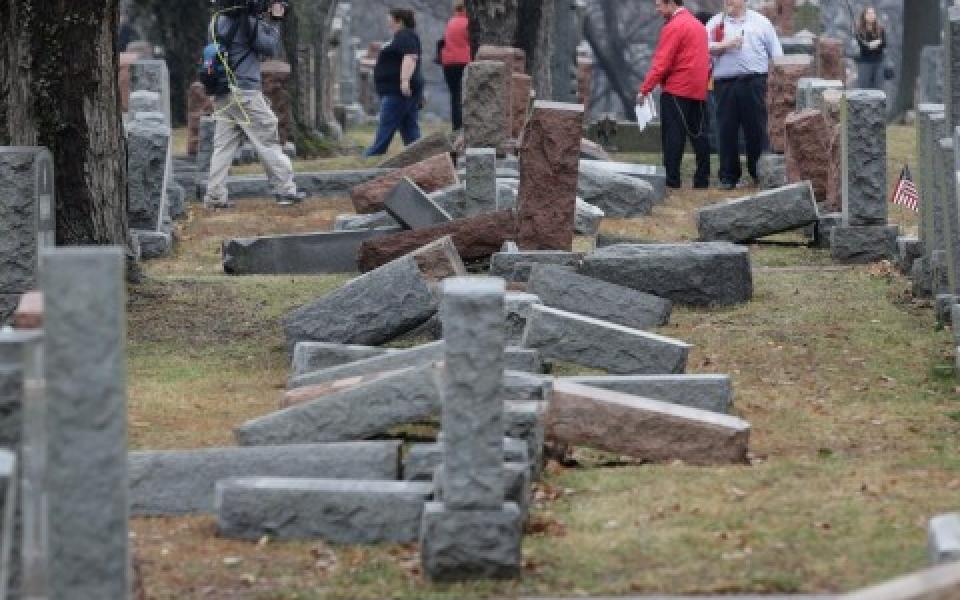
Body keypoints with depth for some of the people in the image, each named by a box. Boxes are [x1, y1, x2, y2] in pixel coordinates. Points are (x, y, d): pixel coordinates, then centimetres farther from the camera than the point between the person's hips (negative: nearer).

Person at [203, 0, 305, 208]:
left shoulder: (217, 21, 9)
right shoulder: (248, 22, -12)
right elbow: (270, 47, -3)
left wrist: (268, 20, 12)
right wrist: (275, 20, 4)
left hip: (221, 95, 6)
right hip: (244, 92, -6)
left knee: (223, 144, 6)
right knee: (268, 140, 2)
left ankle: (214, 196, 0)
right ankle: (286, 190, 4)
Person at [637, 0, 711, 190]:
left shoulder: (674, 26, -11)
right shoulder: (697, 24, 16)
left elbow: (661, 63, -14)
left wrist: (645, 89, -10)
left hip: (677, 90, -8)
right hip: (699, 90, 8)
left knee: (672, 137, -4)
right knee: (698, 135, 8)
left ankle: (672, 182, -6)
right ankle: (702, 180, 8)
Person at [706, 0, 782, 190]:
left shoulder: (761, 22, 11)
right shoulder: (715, 24, 13)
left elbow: (776, 54, 11)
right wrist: (724, 46, -12)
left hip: (755, 83, -1)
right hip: (725, 84, 1)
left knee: (758, 130, -2)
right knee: (727, 131, 0)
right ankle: (729, 176, 7)